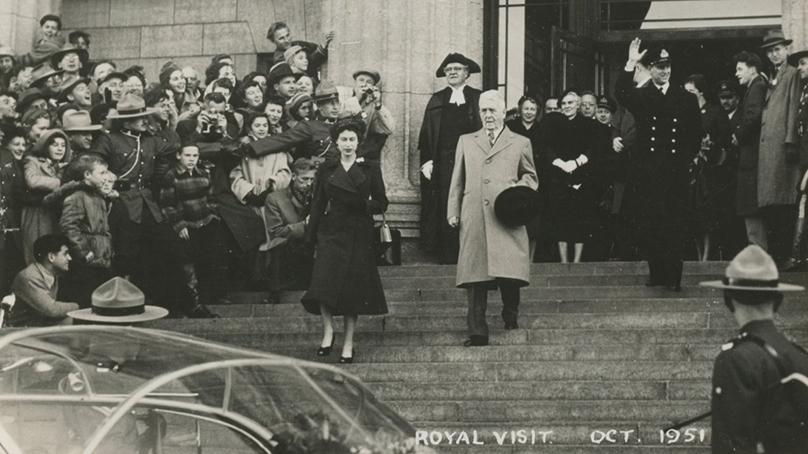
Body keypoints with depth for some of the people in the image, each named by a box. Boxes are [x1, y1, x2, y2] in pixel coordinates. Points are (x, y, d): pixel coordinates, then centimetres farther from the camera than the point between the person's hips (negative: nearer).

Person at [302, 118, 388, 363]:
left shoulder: (370, 169, 6)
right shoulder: (326, 169, 9)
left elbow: (382, 204, 6)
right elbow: (317, 204, 9)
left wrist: (362, 205, -13)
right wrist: (312, 234, 0)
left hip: (359, 234, -1)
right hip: (331, 232, 1)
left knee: (353, 288, -2)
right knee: (325, 283, -17)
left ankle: (348, 343, 4)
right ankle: (328, 330, -2)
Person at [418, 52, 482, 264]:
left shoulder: (479, 99, 9)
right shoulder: (436, 100, 14)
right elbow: (426, 133, 11)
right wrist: (427, 161, 0)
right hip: (442, 164, 2)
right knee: (445, 212, -2)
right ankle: (447, 258, 0)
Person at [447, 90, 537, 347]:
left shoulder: (520, 143, 15)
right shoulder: (466, 142, 20)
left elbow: (530, 176, 20)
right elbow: (457, 181, 18)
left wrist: (520, 190, -1)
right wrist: (453, 212, 9)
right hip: (474, 219, 1)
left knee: (509, 271, -9)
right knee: (474, 276, -4)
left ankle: (511, 316, 17)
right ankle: (477, 332, -4)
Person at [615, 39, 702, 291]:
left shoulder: (686, 99, 12)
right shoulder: (640, 97, 7)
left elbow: (696, 135, 17)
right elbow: (622, 96, -16)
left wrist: (687, 158, 9)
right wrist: (630, 65, -22)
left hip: (676, 172, 0)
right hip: (647, 172, 0)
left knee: (674, 224, -4)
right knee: (650, 224, -2)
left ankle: (673, 277, -2)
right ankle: (657, 273, 8)